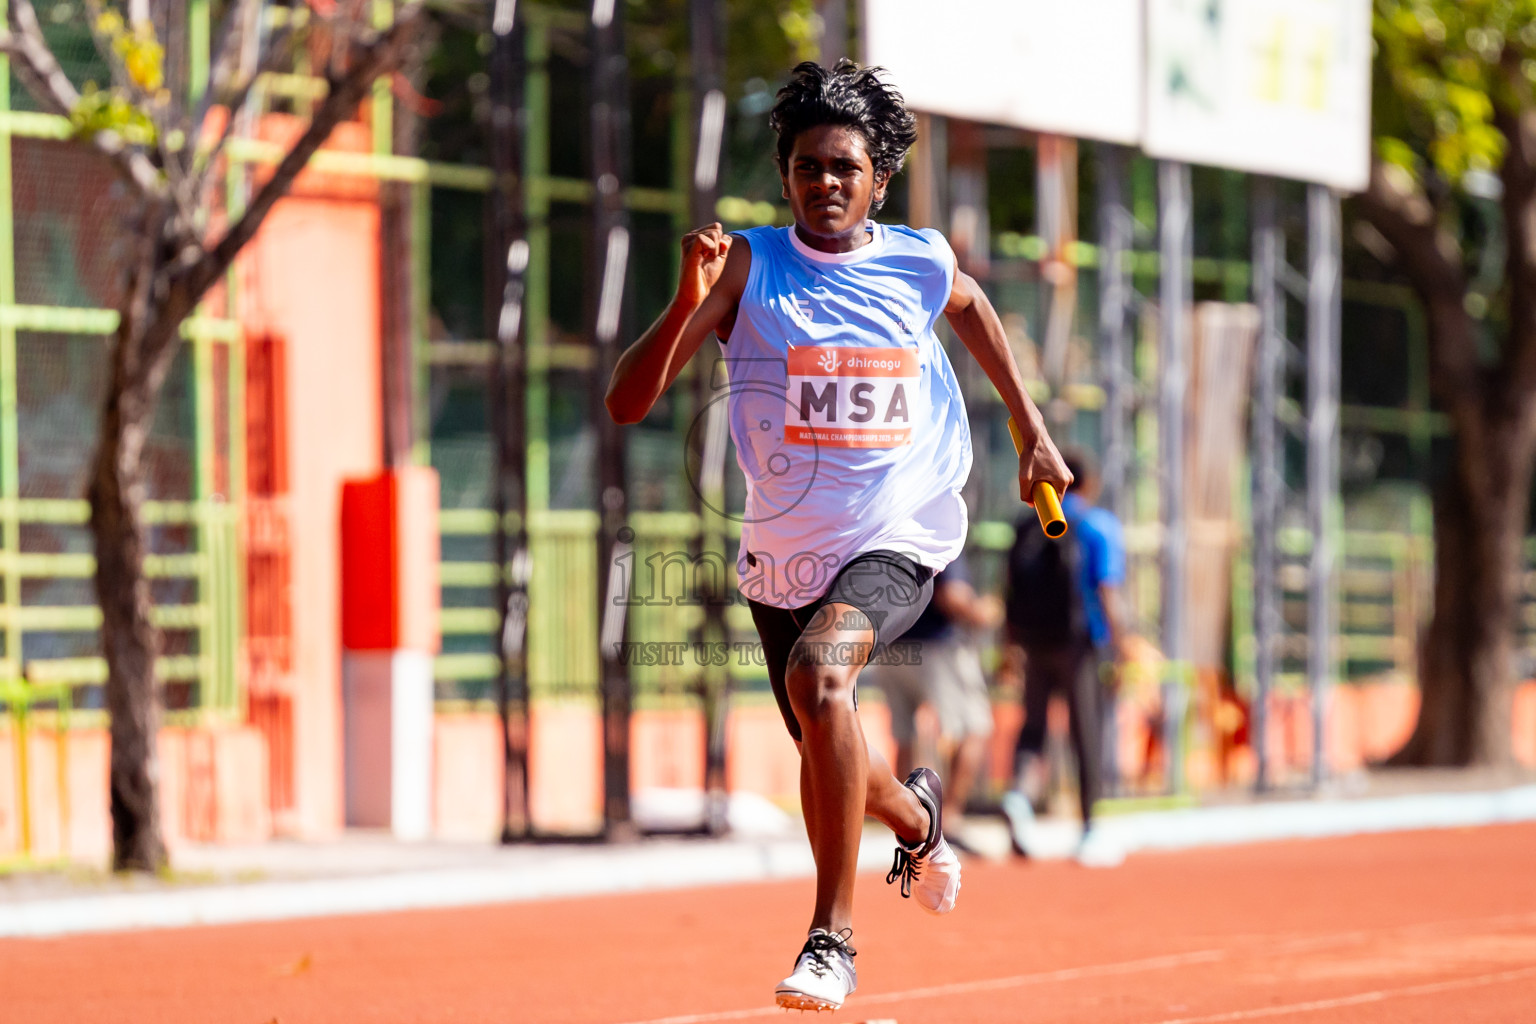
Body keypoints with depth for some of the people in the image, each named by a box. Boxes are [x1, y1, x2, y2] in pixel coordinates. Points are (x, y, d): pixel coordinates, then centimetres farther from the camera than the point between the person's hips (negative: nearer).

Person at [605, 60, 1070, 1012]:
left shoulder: (922, 263, -3)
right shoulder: (747, 266, -8)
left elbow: (972, 307, 24)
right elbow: (628, 402, -16)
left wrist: (1032, 427, 23)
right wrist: (689, 301, -30)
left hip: (897, 543, -2)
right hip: (782, 550, 3)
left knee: (818, 675, -32)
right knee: (829, 763, 17)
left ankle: (834, 934, -24)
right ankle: (916, 813, 55)